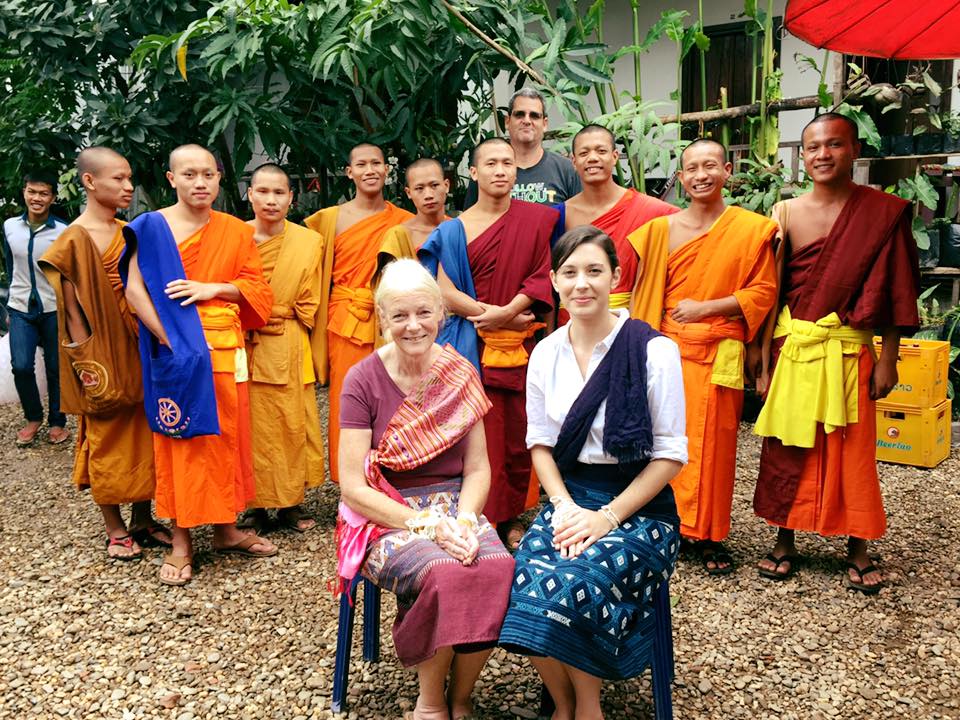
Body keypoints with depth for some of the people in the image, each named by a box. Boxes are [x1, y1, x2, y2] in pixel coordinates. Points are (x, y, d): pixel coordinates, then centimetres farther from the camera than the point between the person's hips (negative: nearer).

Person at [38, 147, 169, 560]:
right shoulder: (75, 240, -11)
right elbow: (72, 310, -11)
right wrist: (87, 364, -13)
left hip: (138, 352, 6)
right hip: (103, 357, -6)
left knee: (144, 437, 11)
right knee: (107, 439, 6)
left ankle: (143, 519, 24)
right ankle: (115, 529, 19)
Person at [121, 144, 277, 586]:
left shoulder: (235, 231, 9)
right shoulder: (151, 227, -1)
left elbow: (258, 288, 7)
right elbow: (134, 289, -8)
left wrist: (215, 288, -10)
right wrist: (168, 340, -18)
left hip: (226, 349, 3)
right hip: (176, 350, -3)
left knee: (226, 437, 8)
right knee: (180, 439, 0)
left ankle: (225, 529, 21)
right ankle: (181, 542, 10)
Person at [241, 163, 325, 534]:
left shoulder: (309, 242, 3)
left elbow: (308, 307, 5)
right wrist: (241, 332, -3)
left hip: (288, 350, 0)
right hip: (242, 348, 0)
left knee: (292, 425, 4)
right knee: (248, 427, 3)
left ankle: (290, 503, 17)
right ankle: (254, 505, 15)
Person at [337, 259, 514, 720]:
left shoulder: (461, 375, 3)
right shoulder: (363, 381, -7)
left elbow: (478, 467, 6)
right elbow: (352, 487, -10)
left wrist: (463, 519, -14)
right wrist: (427, 524, -19)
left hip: (455, 505, 3)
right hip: (385, 517, -3)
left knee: (500, 569, -27)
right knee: (445, 573, -32)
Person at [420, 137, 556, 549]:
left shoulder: (538, 219, 8)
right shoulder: (454, 230, 5)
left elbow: (543, 277, 1)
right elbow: (445, 291, -4)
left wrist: (506, 312, -13)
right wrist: (496, 316, -11)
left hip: (520, 346, 2)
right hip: (472, 347, -1)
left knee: (518, 435, 4)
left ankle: (511, 519, 18)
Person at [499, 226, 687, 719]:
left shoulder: (653, 351, -10)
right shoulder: (546, 354, 4)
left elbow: (670, 455, -8)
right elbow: (540, 442, 10)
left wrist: (609, 516, -15)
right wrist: (565, 506, -7)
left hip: (639, 506, -4)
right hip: (568, 498, 4)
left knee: (573, 585, -29)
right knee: (522, 581, -24)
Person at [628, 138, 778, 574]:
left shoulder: (751, 229, 3)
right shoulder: (661, 229, 8)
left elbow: (763, 292, 0)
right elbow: (647, 294, 9)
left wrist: (705, 308, -9)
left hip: (719, 353, -1)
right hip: (668, 349, 1)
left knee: (713, 443, 2)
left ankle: (708, 535, 15)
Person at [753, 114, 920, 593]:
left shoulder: (883, 212, -2)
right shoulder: (786, 213, 3)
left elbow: (894, 292, -1)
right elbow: (769, 293, 3)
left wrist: (887, 359, -5)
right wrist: (763, 362, 1)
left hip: (849, 351, -1)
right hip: (791, 348, 2)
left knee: (853, 451, 6)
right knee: (788, 449, 8)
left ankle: (858, 551, 22)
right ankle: (785, 543, 23)